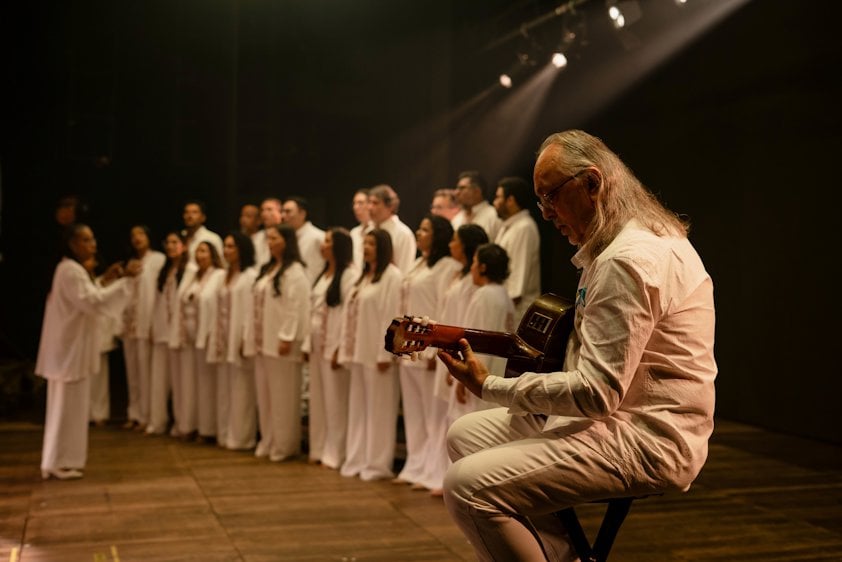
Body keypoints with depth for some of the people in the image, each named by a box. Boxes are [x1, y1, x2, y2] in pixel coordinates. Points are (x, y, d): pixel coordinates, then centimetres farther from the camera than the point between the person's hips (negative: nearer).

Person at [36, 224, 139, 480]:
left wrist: (105, 280, 10)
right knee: (68, 406, -4)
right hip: (70, 348, -11)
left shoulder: (72, 268, 15)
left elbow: (85, 299, 20)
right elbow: (92, 302, -27)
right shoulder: (71, 270, -18)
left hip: (70, 347, 11)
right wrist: (122, 279, -29)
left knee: (67, 406, 16)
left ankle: (60, 460, 23)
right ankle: (59, 463, 3)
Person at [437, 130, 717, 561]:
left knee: (468, 487, -24)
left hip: (646, 440, -11)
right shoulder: (643, 235, 13)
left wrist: (490, 387, -15)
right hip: (614, 410, 11)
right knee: (465, 435, 13)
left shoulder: (628, 260, -20)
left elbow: (596, 393, -24)